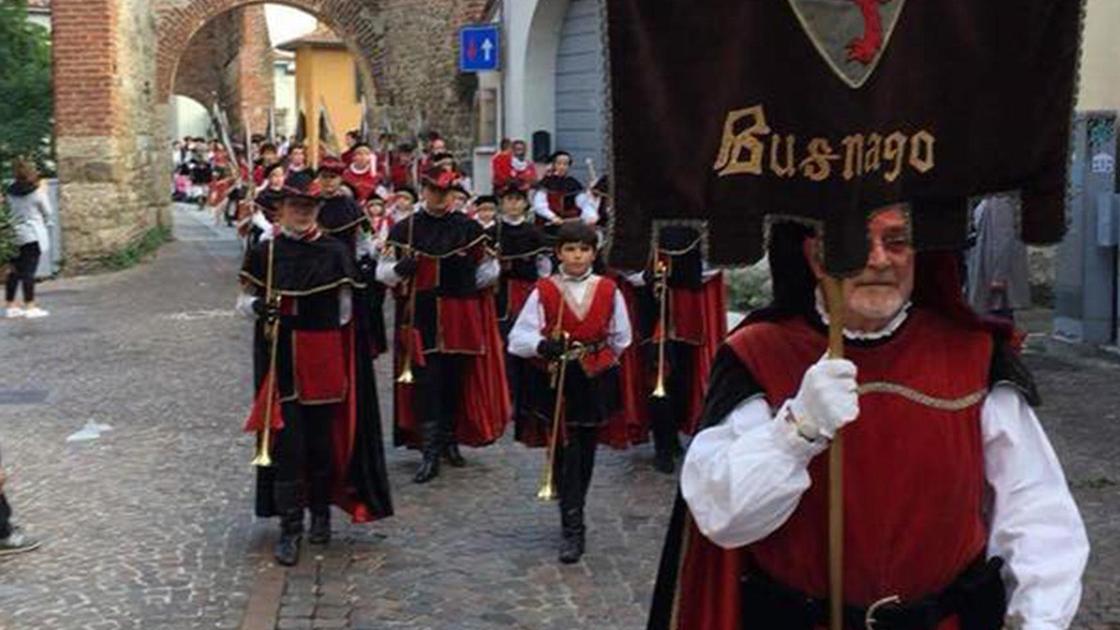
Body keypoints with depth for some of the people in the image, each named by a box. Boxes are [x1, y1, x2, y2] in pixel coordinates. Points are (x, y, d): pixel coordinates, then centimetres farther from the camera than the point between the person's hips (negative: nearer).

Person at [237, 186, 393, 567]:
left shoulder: (335, 252, 3)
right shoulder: (265, 253, 2)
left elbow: (345, 310, 6)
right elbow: (243, 302, 8)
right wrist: (259, 306, -16)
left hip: (324, 361, 1)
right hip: (281, 360, -1)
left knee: (323, 438, 9)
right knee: (286, 441, -4)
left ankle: (320, 511, 29)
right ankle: (289, 528, 1)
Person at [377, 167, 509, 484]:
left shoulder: (469, 228, 6)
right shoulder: (404, 229, 4)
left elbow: (488, 270, 14)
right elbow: (383, 271, 5)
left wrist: (467, 286, 0)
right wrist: (401, 269, -15)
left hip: (461, 318, 2)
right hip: (421, 318, -2)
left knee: (457, 382, 9)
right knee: (426, 383, -6)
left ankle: (449, 442, 27)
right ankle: (430, 454, -4)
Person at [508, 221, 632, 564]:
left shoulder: (608, 291, 2)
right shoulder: (544, 292, -4)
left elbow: (620, 339, 13)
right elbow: (518, 336, -10)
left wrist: (598, 357, 7)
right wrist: (542, 345, -27)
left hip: (595, 383, 2)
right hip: (556, 382, -2)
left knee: (586, 453, 12)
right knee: (565, 454, -6)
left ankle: (572, 516, 31)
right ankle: (573, 529, -4)